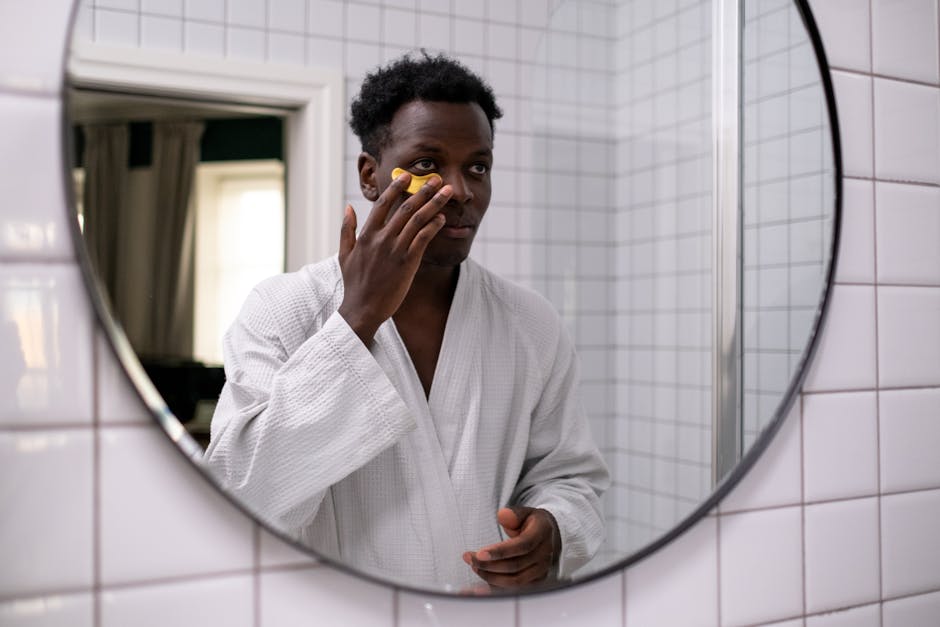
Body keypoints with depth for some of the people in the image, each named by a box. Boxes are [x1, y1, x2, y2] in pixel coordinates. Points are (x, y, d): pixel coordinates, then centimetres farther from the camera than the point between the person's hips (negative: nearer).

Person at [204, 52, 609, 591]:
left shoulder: (533, 325, -9)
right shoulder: (282, 312, -17)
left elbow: (570, 474, 1)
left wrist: (551, 530, -21)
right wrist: (357, 319, -30)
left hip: (497, 598, 2)